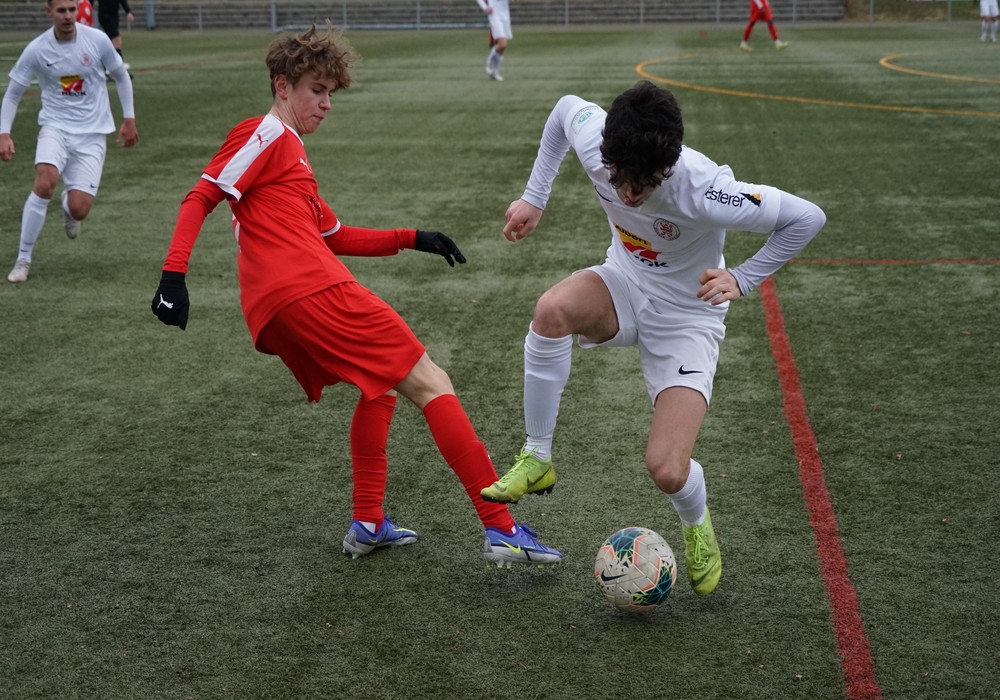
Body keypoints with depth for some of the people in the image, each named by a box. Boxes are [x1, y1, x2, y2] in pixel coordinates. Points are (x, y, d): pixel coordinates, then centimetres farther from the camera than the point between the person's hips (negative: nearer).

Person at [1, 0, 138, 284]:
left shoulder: (97, 40, -7)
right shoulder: (36, 49, -8)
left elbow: (120, 76, 10)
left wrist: (129, 118, 7)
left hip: (92, 133, 0)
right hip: (55, 127, 0)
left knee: (78, 210, -11)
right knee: (45, 183, -29)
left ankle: (69, 208, 32)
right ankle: (23, 259, -12)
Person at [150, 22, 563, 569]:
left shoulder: (290, 150, 30)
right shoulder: (266, 135, 2)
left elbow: (334, 236, 33)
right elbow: (201, 197, -7)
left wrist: (412, 239, 28)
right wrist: (174, 274, -18)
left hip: (275, 313, 10)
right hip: (312, 292, -10)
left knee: (380, 386, 27)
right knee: (429, 383, -7)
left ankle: (368, 525, 22)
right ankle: (502, 531, -12)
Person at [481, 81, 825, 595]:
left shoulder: (702, 192, -35)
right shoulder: (593, 140, -23)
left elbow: (808, 218, -23)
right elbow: (566, 106, 4)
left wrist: (741, 281, -23)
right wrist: (534, 197, 3)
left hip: (687, 318, -3)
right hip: (624, 287, 4)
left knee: (667, 471, -18)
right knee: (551, 310, -35)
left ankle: (697, 527, 22)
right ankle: (536, 461, -15)